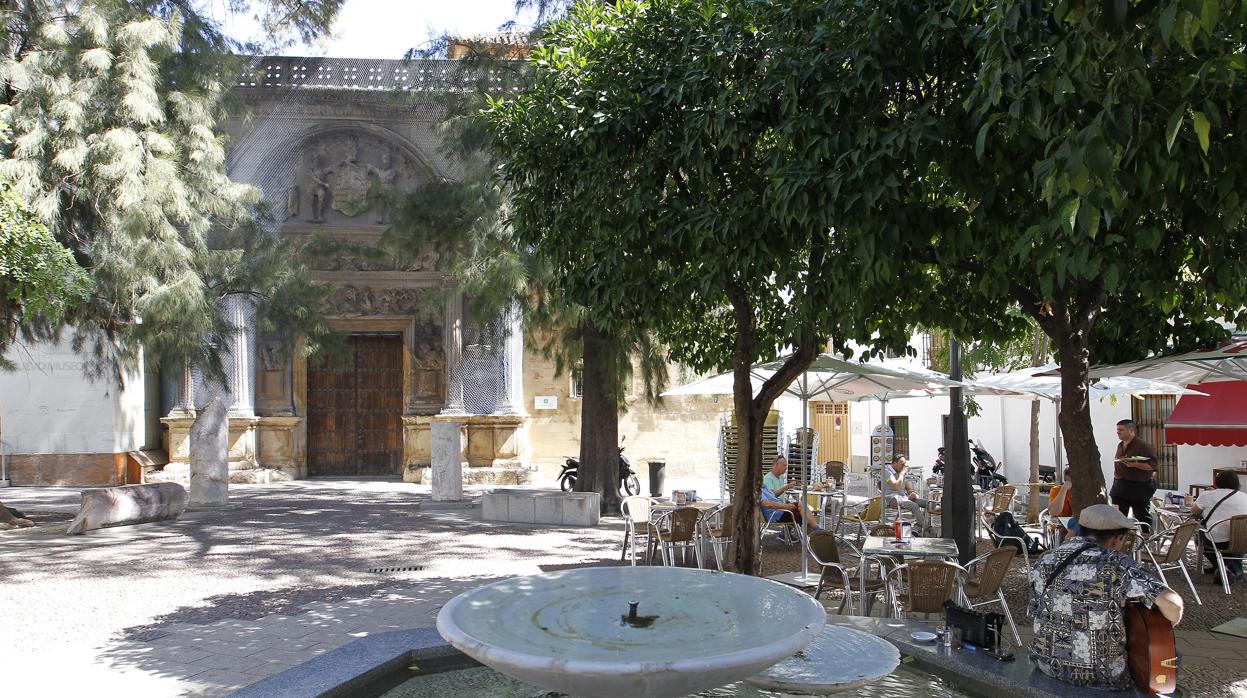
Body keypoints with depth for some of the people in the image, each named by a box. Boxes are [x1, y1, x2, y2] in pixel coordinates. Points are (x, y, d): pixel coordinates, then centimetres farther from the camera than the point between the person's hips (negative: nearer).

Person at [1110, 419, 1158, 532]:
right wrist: (1116, 478, 18)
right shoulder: (1120, 446, 14)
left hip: (1139, 487, -8)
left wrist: (1135, 464, -29)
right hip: (1121, 487, 8)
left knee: (1142, 517, 2)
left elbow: (1152, 465, -17)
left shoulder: (1143, 446, -11)